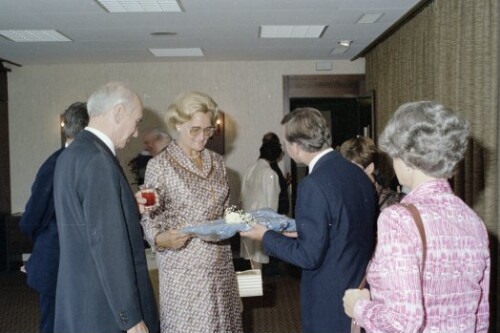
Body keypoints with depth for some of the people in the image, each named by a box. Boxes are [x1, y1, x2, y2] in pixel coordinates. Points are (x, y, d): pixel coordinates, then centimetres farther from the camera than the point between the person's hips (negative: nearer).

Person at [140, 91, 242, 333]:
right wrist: (160, 239, -23)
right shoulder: (160, 165, -7)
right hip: (183, 267, -5)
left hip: (220, 263, 5)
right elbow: (148, 217, -5)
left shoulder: (217, 161, 9)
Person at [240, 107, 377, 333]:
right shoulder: (358, 173, 1)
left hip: (331, 305, -7)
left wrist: (266, 236, -8)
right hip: (362, 292, 7)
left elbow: (309, 256, -21)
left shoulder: (314, 185, -24)